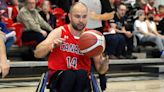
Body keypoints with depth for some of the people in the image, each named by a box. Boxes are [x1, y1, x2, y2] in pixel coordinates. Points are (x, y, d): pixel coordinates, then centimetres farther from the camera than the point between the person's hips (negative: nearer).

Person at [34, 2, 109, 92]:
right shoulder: (59, 32, -5)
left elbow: (101, 70, 1)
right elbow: (37, 53, -15)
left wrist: (104, 63, -23)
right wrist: (52, 45, -35)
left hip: (82, 78, 2)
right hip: (58, 76, -2)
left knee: (82, 74, -31)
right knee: (69, 75, -33)